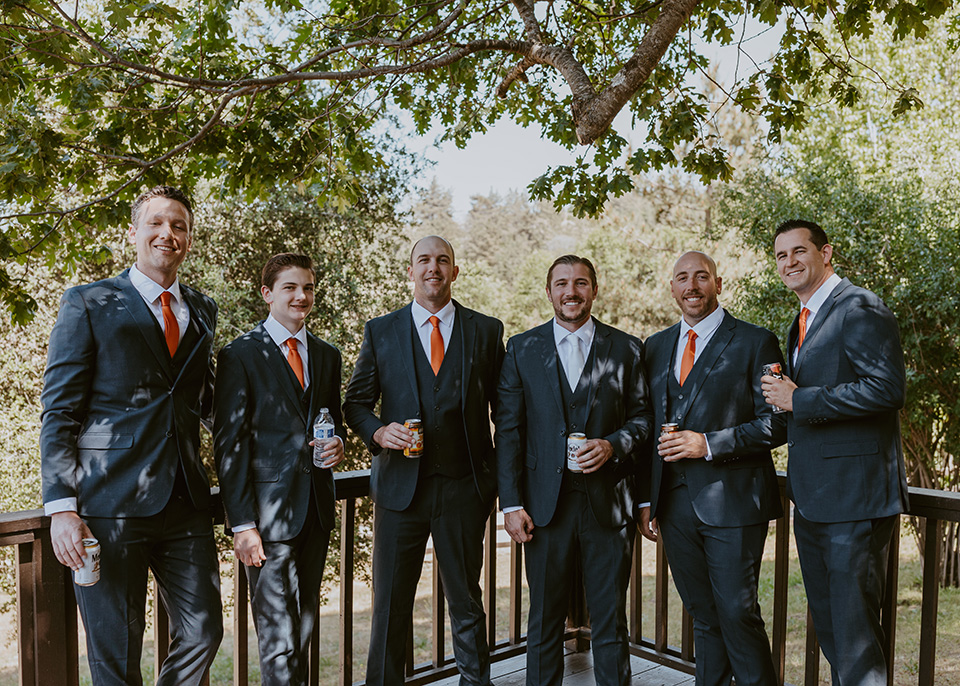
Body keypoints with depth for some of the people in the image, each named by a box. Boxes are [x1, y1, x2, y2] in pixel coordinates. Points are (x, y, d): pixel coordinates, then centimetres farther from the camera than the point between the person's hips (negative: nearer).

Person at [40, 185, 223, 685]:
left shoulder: (202, 312, 14)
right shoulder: (88, 304, 0)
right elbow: (58, 412, -4)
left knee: (203, 633, 9)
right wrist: (61, 507, -11)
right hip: (111, 503, -4)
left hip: (185, 502, 5)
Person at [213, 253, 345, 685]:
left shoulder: (327, 356, 13)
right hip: (269, 513, -6)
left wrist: (337, 441, -1)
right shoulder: (240, 355, -5)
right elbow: (229, 445, -7)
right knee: (279, 638, -3)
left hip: (317, 507, 6)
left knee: (305, 626, 15)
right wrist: (242, 523, -12)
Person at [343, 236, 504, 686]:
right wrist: (379, 431, -13)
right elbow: (355, 403, 8)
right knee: (390, 602, 9)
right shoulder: (379, 332, 5)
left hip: (464, 485, 0)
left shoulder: (486, 331, 5)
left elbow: (503, 407, 6)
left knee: (466, 600, 13)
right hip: (400, 484, 0)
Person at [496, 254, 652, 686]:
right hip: (546, 503, 0)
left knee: (610, 622, 9)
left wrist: (612, 444, -12)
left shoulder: (626, 349, 6)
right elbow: (508, 430, 3)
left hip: (608, 504, 0)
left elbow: (643, 416, 9)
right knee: (544, 622, 10)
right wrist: (511, 504, -3)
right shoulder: (521, 349, 5)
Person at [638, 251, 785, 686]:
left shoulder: (754, 343, -2)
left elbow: (776, 423, -7)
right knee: (703, 617, 14)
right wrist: (646, 500, 9)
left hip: (731, 502, -5)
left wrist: (709, 444, -17)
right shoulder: (656, 347, 13)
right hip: (674, 502, 5)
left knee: (738, 614, -1)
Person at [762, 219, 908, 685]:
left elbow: (887, 388, -22)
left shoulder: (859, 308, -11)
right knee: (827, 626, 18)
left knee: (854, 629, -3)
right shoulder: (804, 321, 19)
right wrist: (784, 395, 3)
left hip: (853, 498, -9)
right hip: (813, 502, 10)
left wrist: (798, 399, -19)